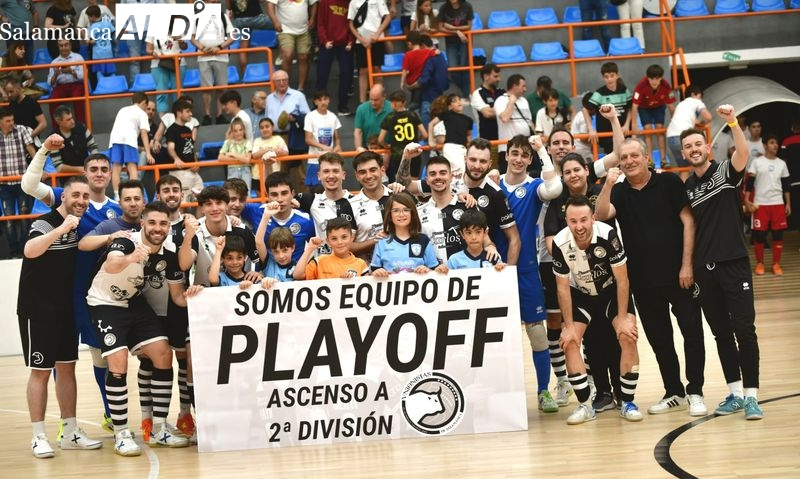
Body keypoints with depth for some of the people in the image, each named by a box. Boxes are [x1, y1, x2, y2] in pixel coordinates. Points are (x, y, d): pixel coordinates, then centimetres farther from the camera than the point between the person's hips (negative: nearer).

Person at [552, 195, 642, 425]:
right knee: (569, 342, -11)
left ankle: (627, 403, -5)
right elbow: (563, 287, -12)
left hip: (612, 291, -2)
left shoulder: (607, 235, -32)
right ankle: (585, 406, -2)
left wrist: (623, 318, -20)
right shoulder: (560, 243, -25)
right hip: (581, 294, 2)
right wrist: (568, 326, -12)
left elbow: (622, 280, -21)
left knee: (628, 336, -18)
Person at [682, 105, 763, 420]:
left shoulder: (726, 172, -1)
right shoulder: (685, 187, 11)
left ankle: (751, 395, -5)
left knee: (744, 329, -7)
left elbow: (743, 153, -23)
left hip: (733, 263, -5)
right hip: (703, 270, 5)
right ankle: (735, 393, 15)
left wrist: (732, 122, -35)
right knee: (721, 333, 8)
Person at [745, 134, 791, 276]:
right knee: (759, 234, -1)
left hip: (778, 203, 3)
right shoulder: (756, 162, -1)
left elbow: (786, 185, 13)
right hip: (760, 204, -3)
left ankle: (776, 264, 9)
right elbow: (749, 183, -2)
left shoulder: (781, 163, 10)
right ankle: (759, 263, 12)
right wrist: (747, 201, -10)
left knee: (778, 234, 1)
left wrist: (788, 203, 8)